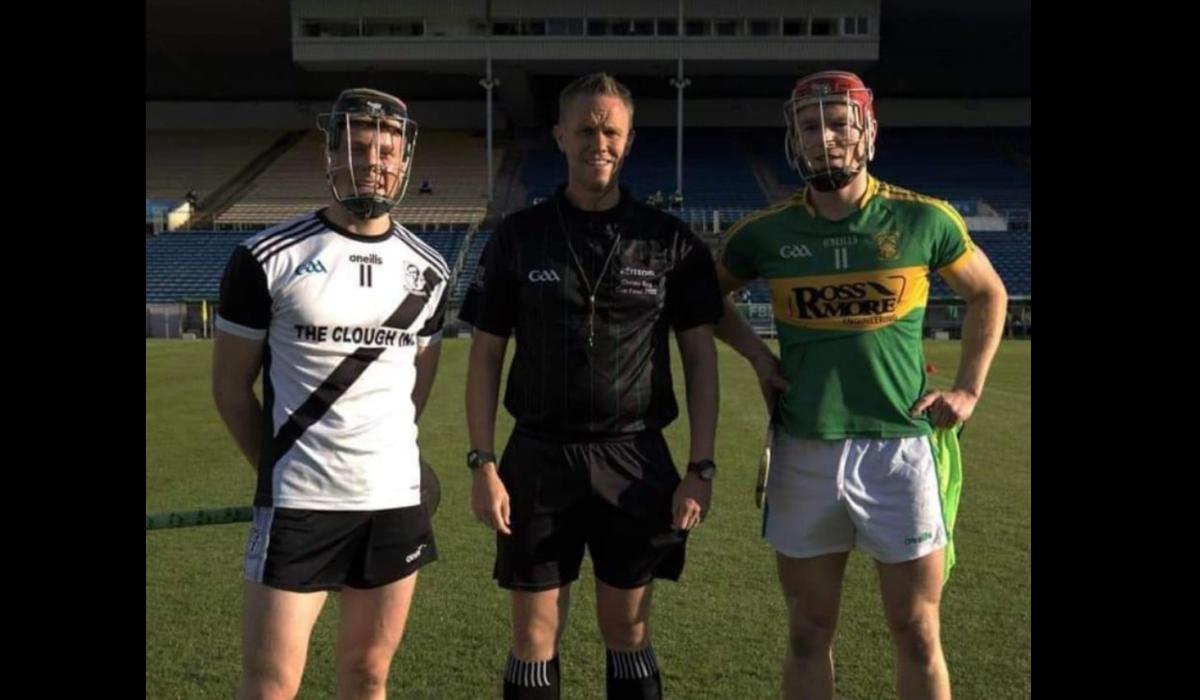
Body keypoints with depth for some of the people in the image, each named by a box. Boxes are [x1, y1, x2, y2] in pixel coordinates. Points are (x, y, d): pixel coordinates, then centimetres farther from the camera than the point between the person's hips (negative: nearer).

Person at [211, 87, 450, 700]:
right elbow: (230, 386, 1)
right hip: (299, 503, -3)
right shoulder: (268, 259, -6)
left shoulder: (428, 271, 6)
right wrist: (282, 468, 5)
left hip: (397, 498, 4)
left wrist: (379, 453, 10)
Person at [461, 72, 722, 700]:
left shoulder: (670, 241, 1)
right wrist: (483, 464, -4)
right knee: (534, 637, 10)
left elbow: (700, 355, 2)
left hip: (635, 461, 0)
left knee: (627, 632, 12)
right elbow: (485, 355, 3)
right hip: (539, 458, 1)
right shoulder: (517, 237, 1)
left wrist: (700, 468, -3)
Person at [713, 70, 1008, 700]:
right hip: (804, 454, 1)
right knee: (809, 634, 14)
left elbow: (987, 295, 13)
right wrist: (758, 355, 2)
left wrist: (968, 389, 5)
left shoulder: (923, 220, -3)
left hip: (901, 449, -1)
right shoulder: (765, 232, -1)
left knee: (918, 636, 10)